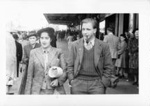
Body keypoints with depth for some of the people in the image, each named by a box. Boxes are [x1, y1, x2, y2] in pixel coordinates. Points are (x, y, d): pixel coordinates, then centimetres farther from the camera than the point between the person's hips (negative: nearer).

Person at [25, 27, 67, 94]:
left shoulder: (58, 52, 4)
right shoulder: (33, 52, 6)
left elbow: (65, 71, 7)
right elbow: (30, 75, 7)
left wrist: (58, 80, -10)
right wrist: (28, 92, 4)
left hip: (54, 90, 0)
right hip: (37, 91, 0)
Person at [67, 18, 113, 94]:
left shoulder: (104, 46, 1)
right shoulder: (74, 45, 5)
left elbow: (108, 67, 4)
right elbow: (70, 65, 8)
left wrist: (103, 83, -3)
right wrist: (71, 81, 0)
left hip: (97, 84, -1)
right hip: (78, 84, 1)